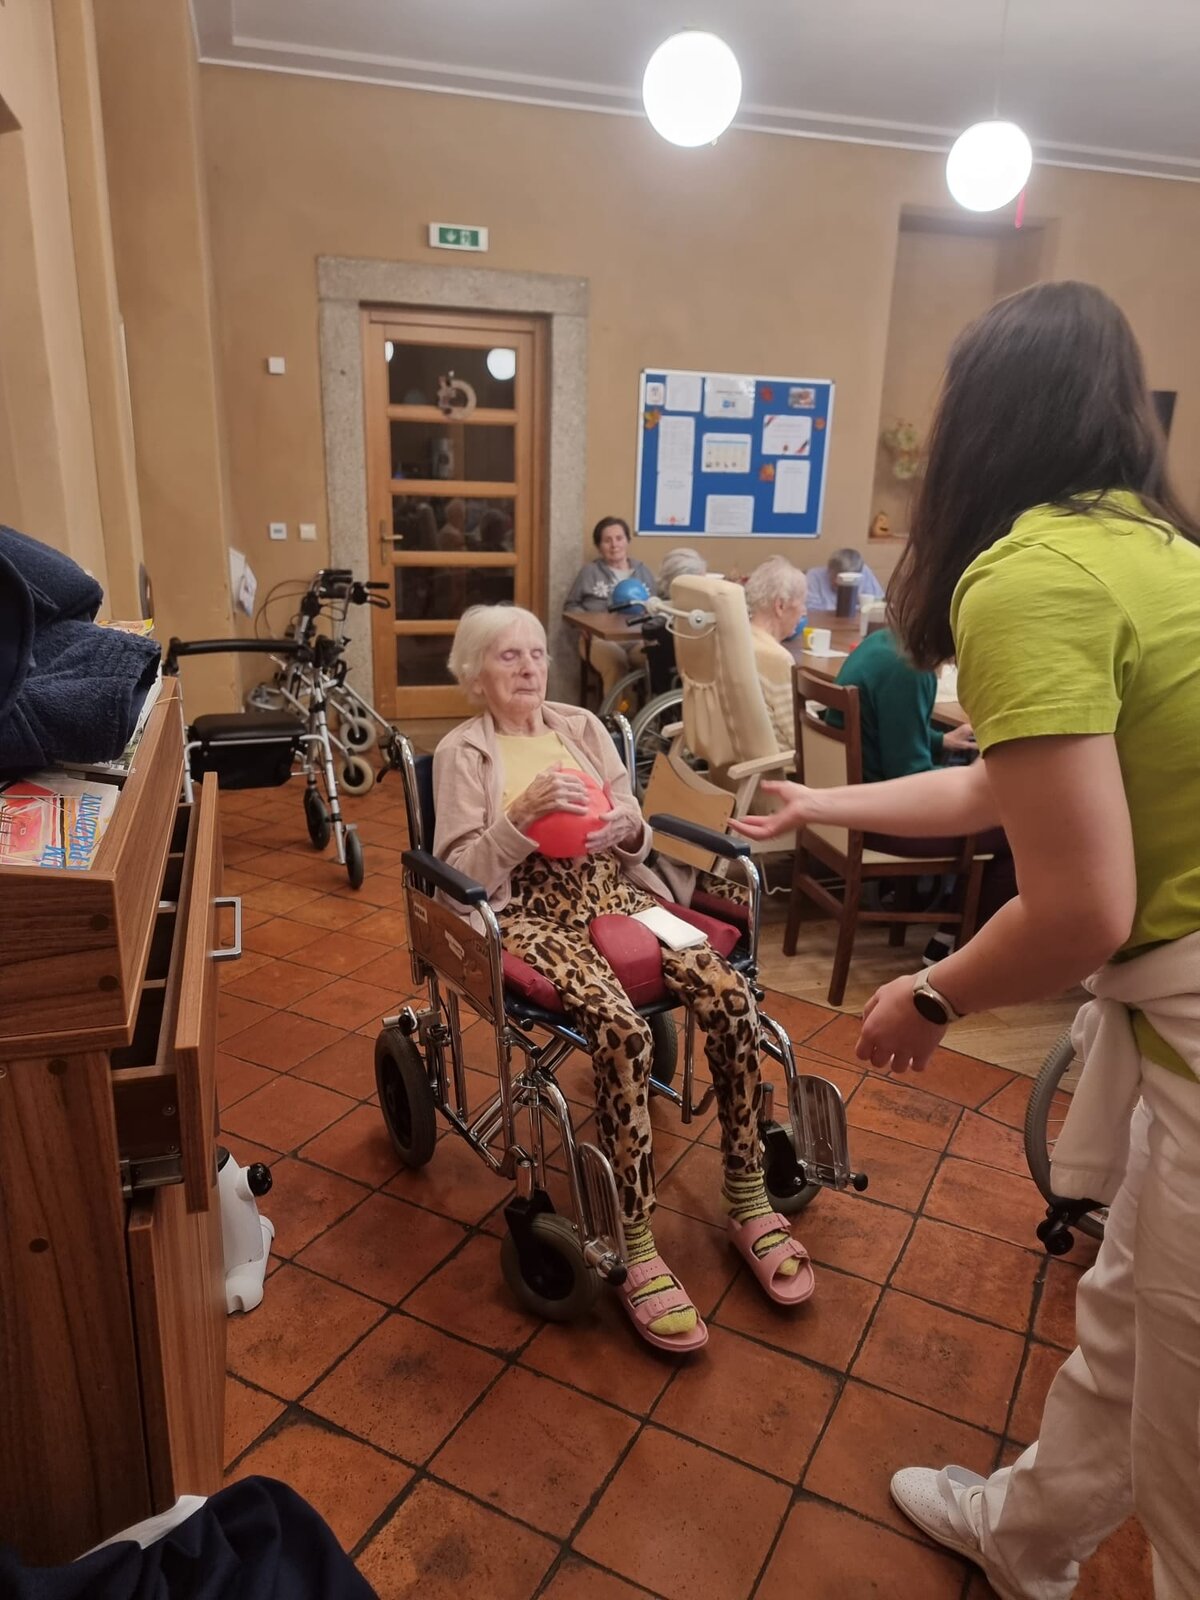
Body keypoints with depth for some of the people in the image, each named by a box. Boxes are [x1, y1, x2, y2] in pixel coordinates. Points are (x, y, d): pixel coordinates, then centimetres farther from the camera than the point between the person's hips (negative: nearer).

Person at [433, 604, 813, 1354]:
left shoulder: (582, 726, 15)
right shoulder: (463, 752, 3)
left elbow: (636, 840, 14)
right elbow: (463, 871, -7)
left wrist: (628, 828, -10)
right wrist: (523, 812, -22)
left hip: (615, 893, 5)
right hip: (533, 915, -4)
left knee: (732, 995, -21)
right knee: (623, 1030, -33)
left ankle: (747, 1197, -5)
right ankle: (635, 1245, -19)